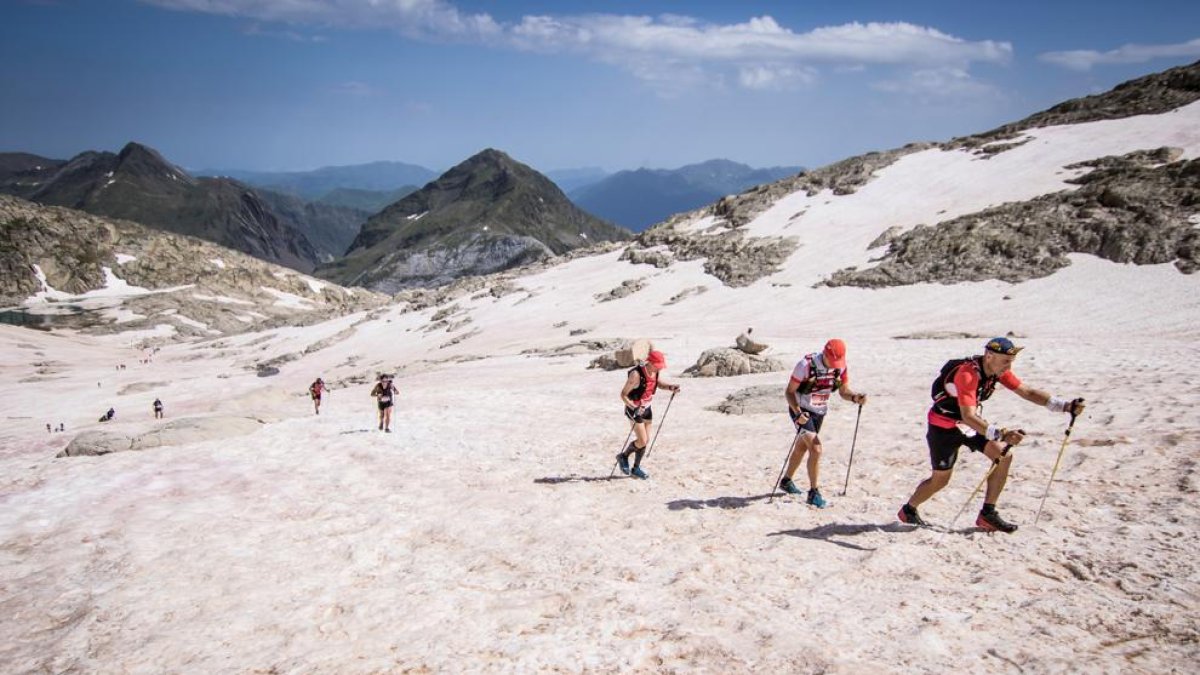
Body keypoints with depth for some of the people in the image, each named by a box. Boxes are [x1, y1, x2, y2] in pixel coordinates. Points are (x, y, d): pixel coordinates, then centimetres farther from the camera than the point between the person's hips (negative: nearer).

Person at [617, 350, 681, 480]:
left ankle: (636, 469, 25)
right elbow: (623, 394, -24)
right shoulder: (636, 374, -29)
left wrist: (670, 387, -6)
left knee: (646, 440, 9)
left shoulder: (657, 371, -8)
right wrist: (634, 408, -37)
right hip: (633, 409, -7)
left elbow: (659, 383, 14)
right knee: (642, 441, -11)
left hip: (647, 408, 7)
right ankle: (623, 456, 16)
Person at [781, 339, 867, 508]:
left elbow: (843, 391, -2)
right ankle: (813, 493, -8)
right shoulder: (806, 365, -27)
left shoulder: (841, 366, -12)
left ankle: (786, 481, 42)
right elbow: (789, 391, -21)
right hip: (801, 411, -6)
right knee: (816, 449, -19)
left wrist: (855, 397, -24)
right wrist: (797, 413, -35)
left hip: (820, 411, 6)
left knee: (801, 447, 22)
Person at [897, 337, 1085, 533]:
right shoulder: (967, 374, -34)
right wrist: (1001, 433, -54)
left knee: (1004, 456, -8)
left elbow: (1027, 392, -7)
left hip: (970, 421, 8)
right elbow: (968, 417, -42)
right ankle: (908, 510, 26)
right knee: (940, 479, 0)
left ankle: (987, 514, 2)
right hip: (944, 425, -8)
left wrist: (1066, 405, -17)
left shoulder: (998, 370, -9)